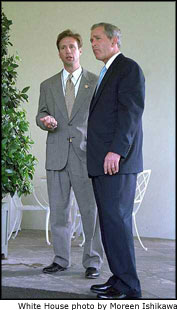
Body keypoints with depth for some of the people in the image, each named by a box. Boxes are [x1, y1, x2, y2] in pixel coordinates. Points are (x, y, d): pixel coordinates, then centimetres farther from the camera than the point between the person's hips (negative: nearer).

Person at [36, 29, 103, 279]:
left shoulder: (96, 82, 8)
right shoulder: (48, 86, 15)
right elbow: (41, 114, 15)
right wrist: (45, 121, -10)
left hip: (85, 155, -3)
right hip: (57, 154, 3)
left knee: (91, 209, -4)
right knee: (58, 210, 6)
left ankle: (92, 261, 5)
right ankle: (61, 259, 16)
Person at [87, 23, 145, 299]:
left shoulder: (129, 68, -4)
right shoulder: (105, 74, 24)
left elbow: (131, 112, -14)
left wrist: (116, 151, -22)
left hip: (117, 161, -9)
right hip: (101, 162, 9)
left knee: (117, 220, -11)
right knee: (109, 221, 9)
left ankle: (128, 287, -6)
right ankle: (119, 278, 15)